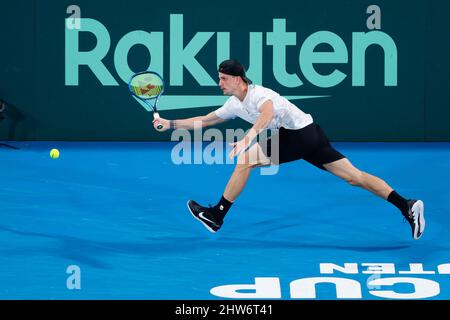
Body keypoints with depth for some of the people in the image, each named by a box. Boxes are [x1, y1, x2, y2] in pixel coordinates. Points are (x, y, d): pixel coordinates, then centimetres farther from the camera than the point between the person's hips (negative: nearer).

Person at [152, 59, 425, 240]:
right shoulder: (234, 105, 15)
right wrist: (170, 124, 19)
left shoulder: (258, 94, -14)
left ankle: (216, 217, -2)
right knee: (354, 175, 4)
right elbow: (204, 120, 24)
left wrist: (246, 140, -50)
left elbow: (267, 114, -37)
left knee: (245, 160, -9)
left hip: (298, 133, -10)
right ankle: (406, 206, -3)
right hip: (311, 135, 10)